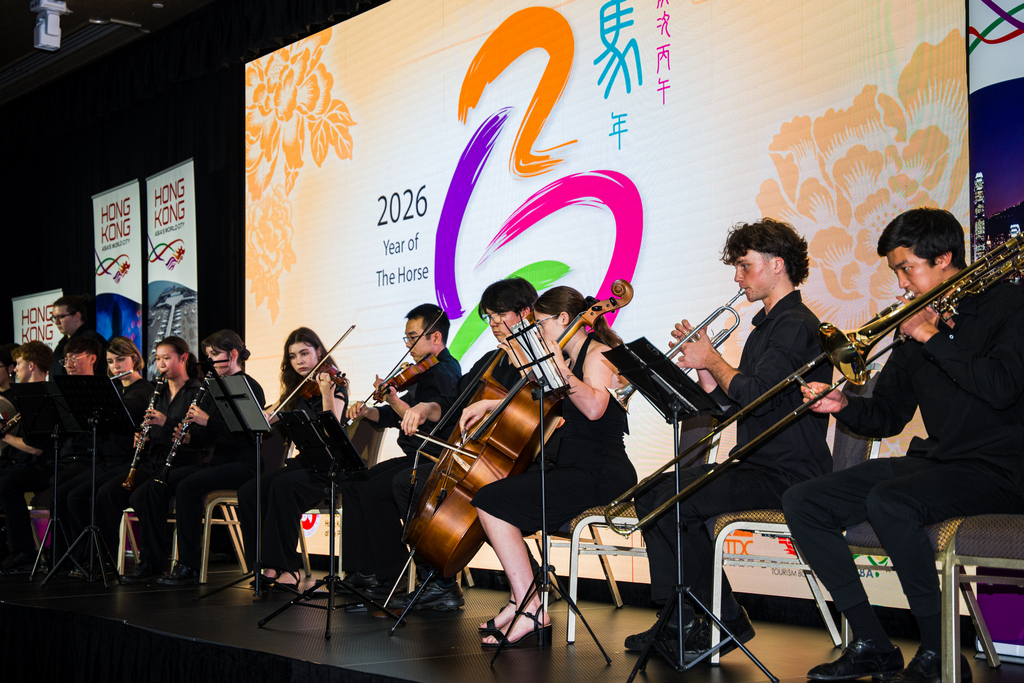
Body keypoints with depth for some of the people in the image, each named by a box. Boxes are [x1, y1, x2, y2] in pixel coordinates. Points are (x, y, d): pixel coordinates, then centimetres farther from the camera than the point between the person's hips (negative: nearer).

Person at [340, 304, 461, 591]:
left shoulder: (444, 373, -14)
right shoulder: (428, 372, 18)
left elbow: (428, 423, -26)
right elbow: (396, 416, 18)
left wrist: (393, 400, -29)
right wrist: (367, 411, 2)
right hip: (415, 459, 11)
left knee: (373, 491, -22)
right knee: (352, 483, 4)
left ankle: (395, 576, -11)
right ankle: (362, 571, 3)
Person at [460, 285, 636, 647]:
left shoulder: (598, 356, -11)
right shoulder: (575, 359, 19)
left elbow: (594, 407, -31)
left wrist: (559, 366, -26)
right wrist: (489, 404, 21)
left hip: (600, 476, -10)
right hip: (574, 470, 10)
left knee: (490, 501, -16)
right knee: (500, 496, 14)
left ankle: (531, 611, -17)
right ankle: (522, 601, 6)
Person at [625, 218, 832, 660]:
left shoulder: (796, 325, -12)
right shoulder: (766, 324, 20)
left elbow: (757, 395, -25)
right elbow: (729, 405, 19)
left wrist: (713, 360, -10)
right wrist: (701, 363, 6)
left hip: (787, 475, -11)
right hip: (755, 466, 11)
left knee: (673, 502, -23)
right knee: (651, 495, 6)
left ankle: (727, 621, -8)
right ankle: (678, 622, 6)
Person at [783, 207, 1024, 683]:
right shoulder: (917, 323, 15)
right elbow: (887, 418, 17)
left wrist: (932, 337, -14)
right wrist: (844, 407, -4)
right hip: (933, 461, 8)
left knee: (889, 501, -35)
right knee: (803, 502, -3)